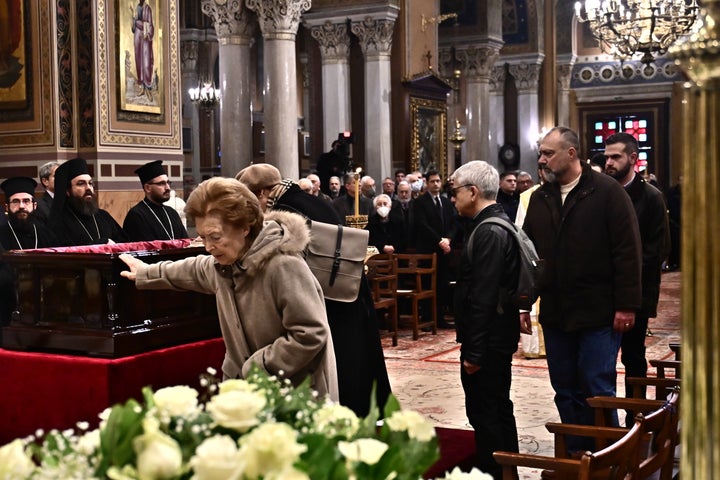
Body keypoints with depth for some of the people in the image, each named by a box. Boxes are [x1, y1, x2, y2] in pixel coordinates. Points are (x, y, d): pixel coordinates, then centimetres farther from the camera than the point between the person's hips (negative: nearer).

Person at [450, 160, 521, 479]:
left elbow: (483, 297, -23)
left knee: (484, 415, -2)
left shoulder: (489, 232, -20)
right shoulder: (499, 224, 11)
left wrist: (474, 351, -22)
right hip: (499, 335, 11)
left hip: (487, 339, -11)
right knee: (499, 408, 19)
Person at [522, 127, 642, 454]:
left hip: (599, 314, -5)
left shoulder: (607, 192, -7)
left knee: (598, 391, -2)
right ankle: (575, 456, 24)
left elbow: (628, 251, -10)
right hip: (554, 313, 5)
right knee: (565, 391, 12)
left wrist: (626, 305, -14)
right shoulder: (539, 199, 9)